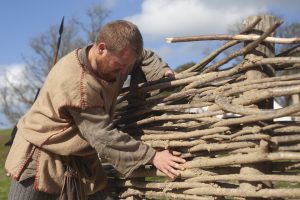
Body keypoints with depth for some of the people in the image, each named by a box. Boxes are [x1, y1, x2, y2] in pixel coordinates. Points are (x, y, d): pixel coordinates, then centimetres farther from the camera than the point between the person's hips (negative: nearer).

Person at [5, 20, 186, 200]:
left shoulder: (115, 59, -6)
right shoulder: (75, 83, -32)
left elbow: (143, 56, 17)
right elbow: (104, 138, -30)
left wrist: (163, 72, -4)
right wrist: (152, 156, -26)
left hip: (81, 159, 7)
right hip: (41, 156, -7)